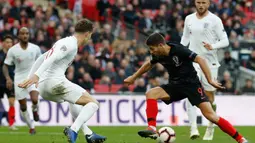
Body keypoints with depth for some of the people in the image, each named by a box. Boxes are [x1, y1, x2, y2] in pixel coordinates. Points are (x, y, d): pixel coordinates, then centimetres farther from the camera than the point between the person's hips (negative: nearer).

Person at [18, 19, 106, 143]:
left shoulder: (64, 42, 24)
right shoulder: (71, 44, -6)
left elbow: (41, 59, 27)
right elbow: (52, 58, -21)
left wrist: (30, 78, 26)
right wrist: (36, 75, -31)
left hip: (42, 87, 10)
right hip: (56, 81, -10)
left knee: (74, 101, 35)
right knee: (93, 103, -8)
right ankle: (73, 130, -27)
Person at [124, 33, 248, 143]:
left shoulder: (179, 50, -22)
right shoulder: (158, 56, -2)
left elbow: (200, 60, -24)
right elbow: (149, 64, 21)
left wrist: (210, 80, -31)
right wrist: (133, 77, 27)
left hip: (191, 84, -6)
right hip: (175, 85, 6)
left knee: (210, 115, -17)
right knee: (150, 94, -16)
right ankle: (152, 129, -22)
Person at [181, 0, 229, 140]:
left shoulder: (215, 20, -5)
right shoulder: (189, 19, 6)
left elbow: (225, 41, -6)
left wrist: (213, 46, -24)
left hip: (210, 63, -2)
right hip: (193, 61, 2)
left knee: (210, 97, 6)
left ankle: (210, 128, 25)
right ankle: (193, 127, -24)